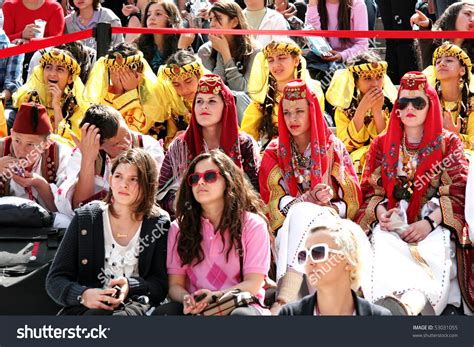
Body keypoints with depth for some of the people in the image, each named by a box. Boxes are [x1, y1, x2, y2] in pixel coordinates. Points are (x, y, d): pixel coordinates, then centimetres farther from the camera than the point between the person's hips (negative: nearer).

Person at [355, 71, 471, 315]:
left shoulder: (449, 144, 13)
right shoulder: (382, 145, 20)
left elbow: (457, 194, 2)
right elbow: (370, 190, 15)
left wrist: (429, 222, -14)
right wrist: (380, 211, -9)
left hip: (434, 227, -2)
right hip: (392, 224, 2)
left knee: (434, 251, -37)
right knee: (383, 247, -34)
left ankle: (406, 304, -60)